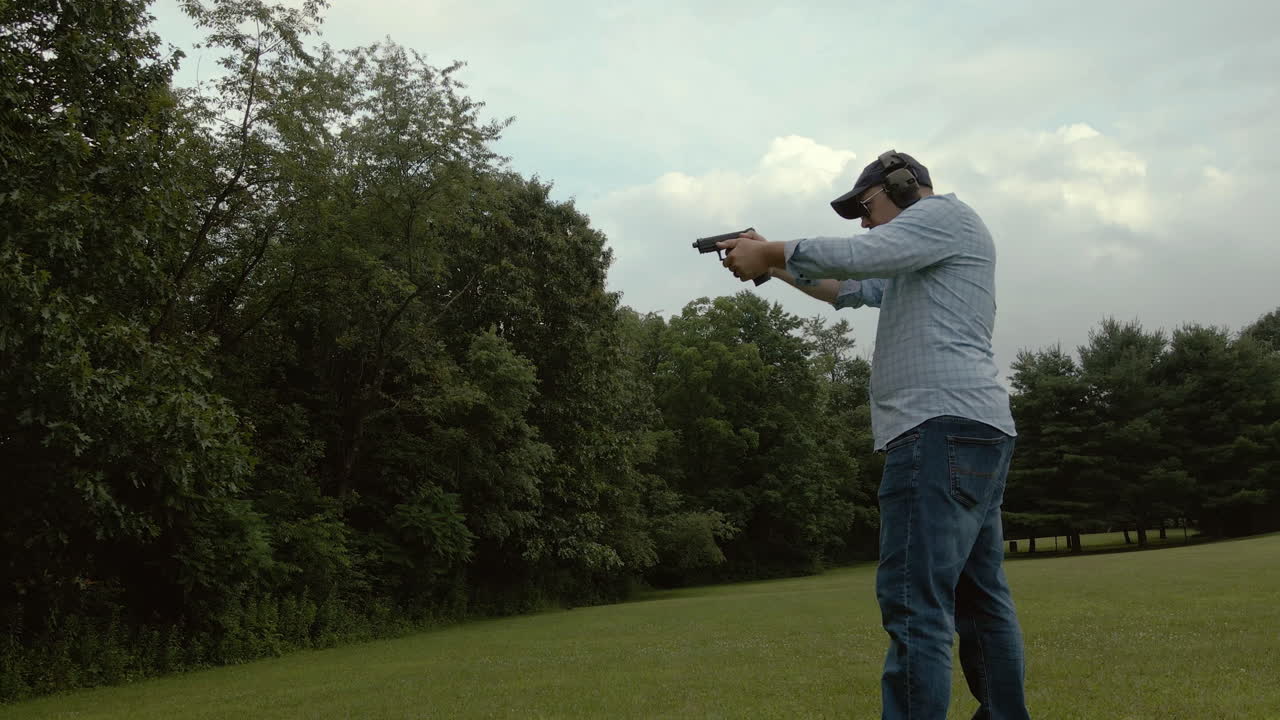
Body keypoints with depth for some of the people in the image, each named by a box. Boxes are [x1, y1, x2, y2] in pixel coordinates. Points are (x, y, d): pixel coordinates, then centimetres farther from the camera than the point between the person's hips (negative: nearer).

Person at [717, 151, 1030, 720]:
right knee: (981, 601, 12)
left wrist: (768, 250, 2)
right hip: (969, 434, 11)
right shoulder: (915, 260, 31)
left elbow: (851, 256, -10)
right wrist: (771, 264, 23)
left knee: (914, 604, -16)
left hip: (946, 427, -11)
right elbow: (848, 288, 31)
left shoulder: (945, 213, 2)